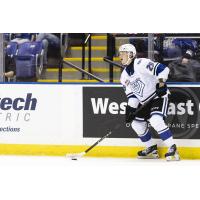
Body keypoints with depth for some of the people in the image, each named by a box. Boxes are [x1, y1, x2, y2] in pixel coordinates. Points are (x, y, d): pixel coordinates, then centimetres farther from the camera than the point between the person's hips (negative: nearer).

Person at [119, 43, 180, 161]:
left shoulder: (141, 64, -20)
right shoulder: (125, 76, 7)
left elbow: (162, 69, -26)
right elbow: (131, 94, 8)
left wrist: (161, 83, -32)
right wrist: (130, 108, -5)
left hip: (159, 96, -10)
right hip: (144, 101, 10)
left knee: (156, 120, -28)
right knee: (136, 123, 9)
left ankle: (172, 149, -24)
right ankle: (152, 149, 22)